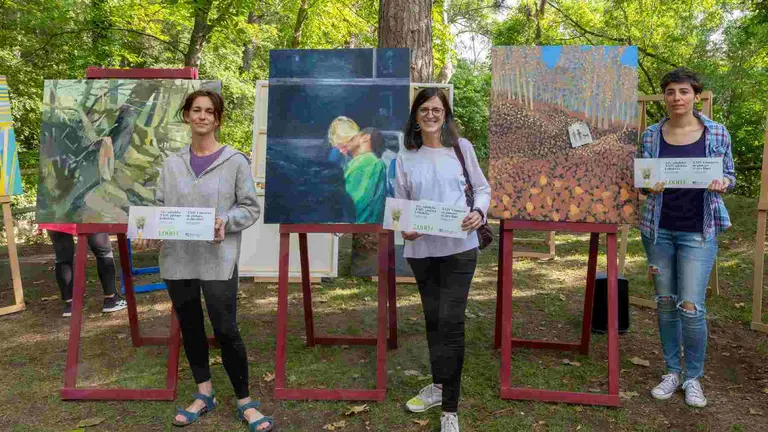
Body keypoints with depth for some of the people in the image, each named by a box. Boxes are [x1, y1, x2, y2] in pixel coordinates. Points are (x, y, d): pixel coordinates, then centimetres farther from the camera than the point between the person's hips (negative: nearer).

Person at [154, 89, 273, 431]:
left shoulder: (234, 160, -3)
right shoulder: (172, 163, 9)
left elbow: (251, 208, -2)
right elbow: (159, 206, 13)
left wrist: (225, 221, -19)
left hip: (218, 260, -4)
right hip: (177, 259, 5)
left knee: (226, 331, -2)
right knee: (190, 329, 14)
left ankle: (245, 403, 15)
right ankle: (204, 395, 32)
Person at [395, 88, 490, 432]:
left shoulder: (461, 147, 4)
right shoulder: (405, 158, 6)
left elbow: (482, 187, 8)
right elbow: (399, 204, 8)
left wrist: (479, 212, -13)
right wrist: (403, 229, -13)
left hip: (459, 247, -2)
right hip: (421, 249, 3)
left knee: (451, 322, -6)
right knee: (432, 319, 15)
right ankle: (438, 385, 35)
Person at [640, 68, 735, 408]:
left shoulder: (717, 133, -1)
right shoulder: (651, 135, 2)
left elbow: (729, 176, 7)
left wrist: (722, 184, -16)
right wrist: (649, 186, -15)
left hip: (698, 231, -2)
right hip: (659, 229, 2)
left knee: (691, 306, -5)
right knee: (665, 303, 8)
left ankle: (693, 377, 15)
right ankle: (672, 372, 23)